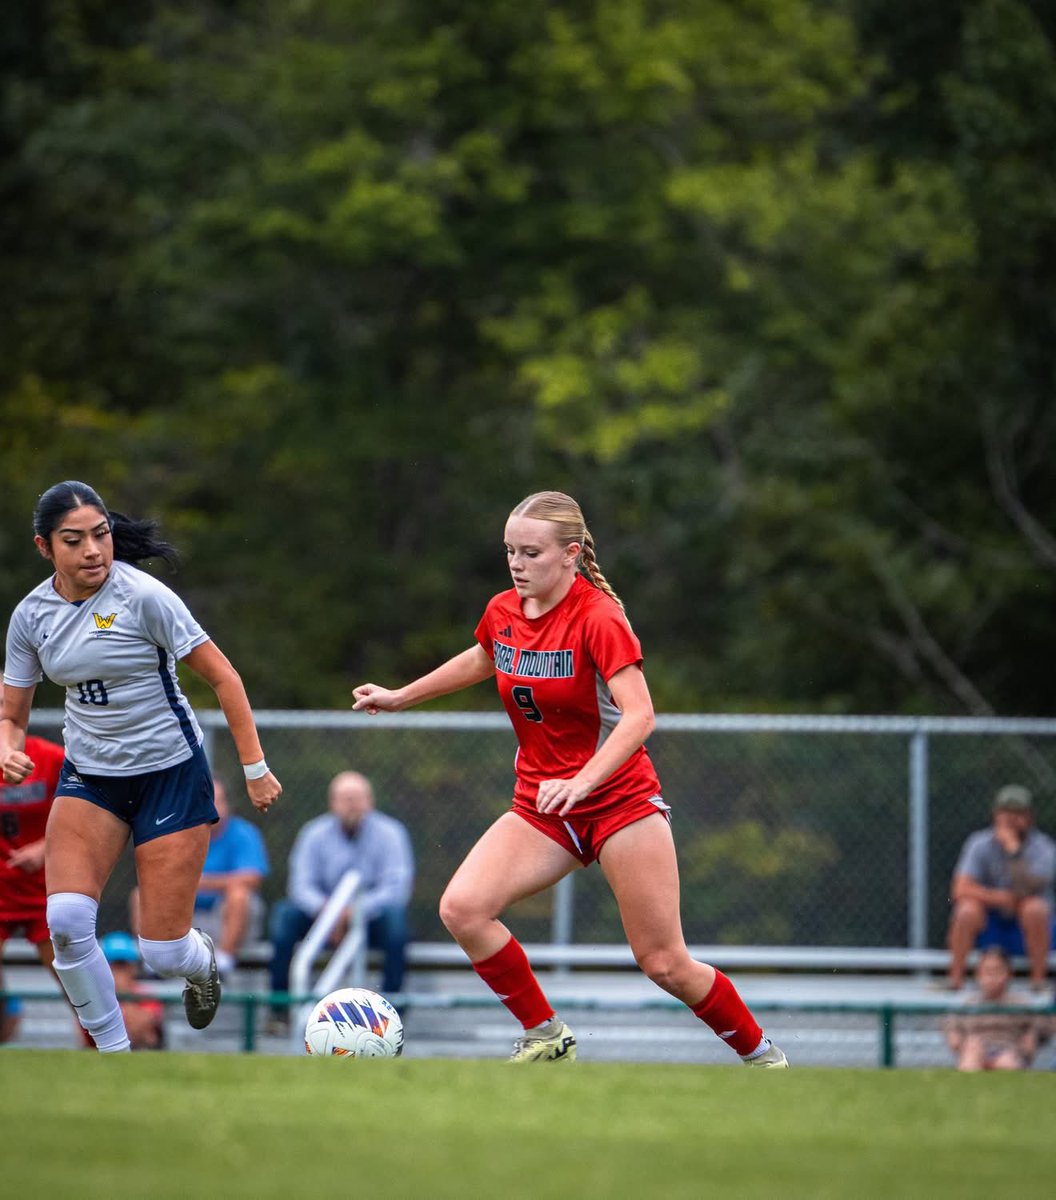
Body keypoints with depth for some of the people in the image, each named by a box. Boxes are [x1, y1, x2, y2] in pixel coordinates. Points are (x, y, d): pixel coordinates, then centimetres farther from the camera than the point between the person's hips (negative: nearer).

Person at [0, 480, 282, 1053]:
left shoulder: (143, 597, -18)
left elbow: (223, 678, -12)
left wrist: (254, 768, -12)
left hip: (171, 772, -4)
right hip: (89, 776, 4)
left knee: (163, 953, -4)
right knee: (66, 921, -19)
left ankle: (203, 961, 35)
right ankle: (114, 1051, 0)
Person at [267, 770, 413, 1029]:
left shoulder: (389, 833, -6)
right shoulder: (315, 834, 1)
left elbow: (397, 887, -18)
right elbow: (301, 885, -8)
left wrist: (354, 910, -32)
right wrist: (324, 909, -31)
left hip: (371, 920, -2)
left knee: (395, 915, -34)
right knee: (284, 913, -24)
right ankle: (278, 1010, -25)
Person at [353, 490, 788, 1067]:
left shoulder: (599, 619, -18)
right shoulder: (503, 612, 1)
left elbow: (639, 716, -29)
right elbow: (482, 660, 26)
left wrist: (581, 783, -41)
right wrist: (399, 697, 32)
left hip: (620, 799, -5)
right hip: (540, 809, 6)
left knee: (664, 964, -5)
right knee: (461, 909, -18)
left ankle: (761, 1055, 18)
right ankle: (546, 1036, -3)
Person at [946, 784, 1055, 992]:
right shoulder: (980, 844, -5)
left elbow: (1026, 890, -25)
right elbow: (960, 890, -17)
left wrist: (1013, 850, -29)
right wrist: (1000, 898, -25)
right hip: (989, 928, 1)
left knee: (1035, 907, -33)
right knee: (968, 908, -30)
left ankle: (1038, 978, -21)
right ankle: (956, 977, -19)